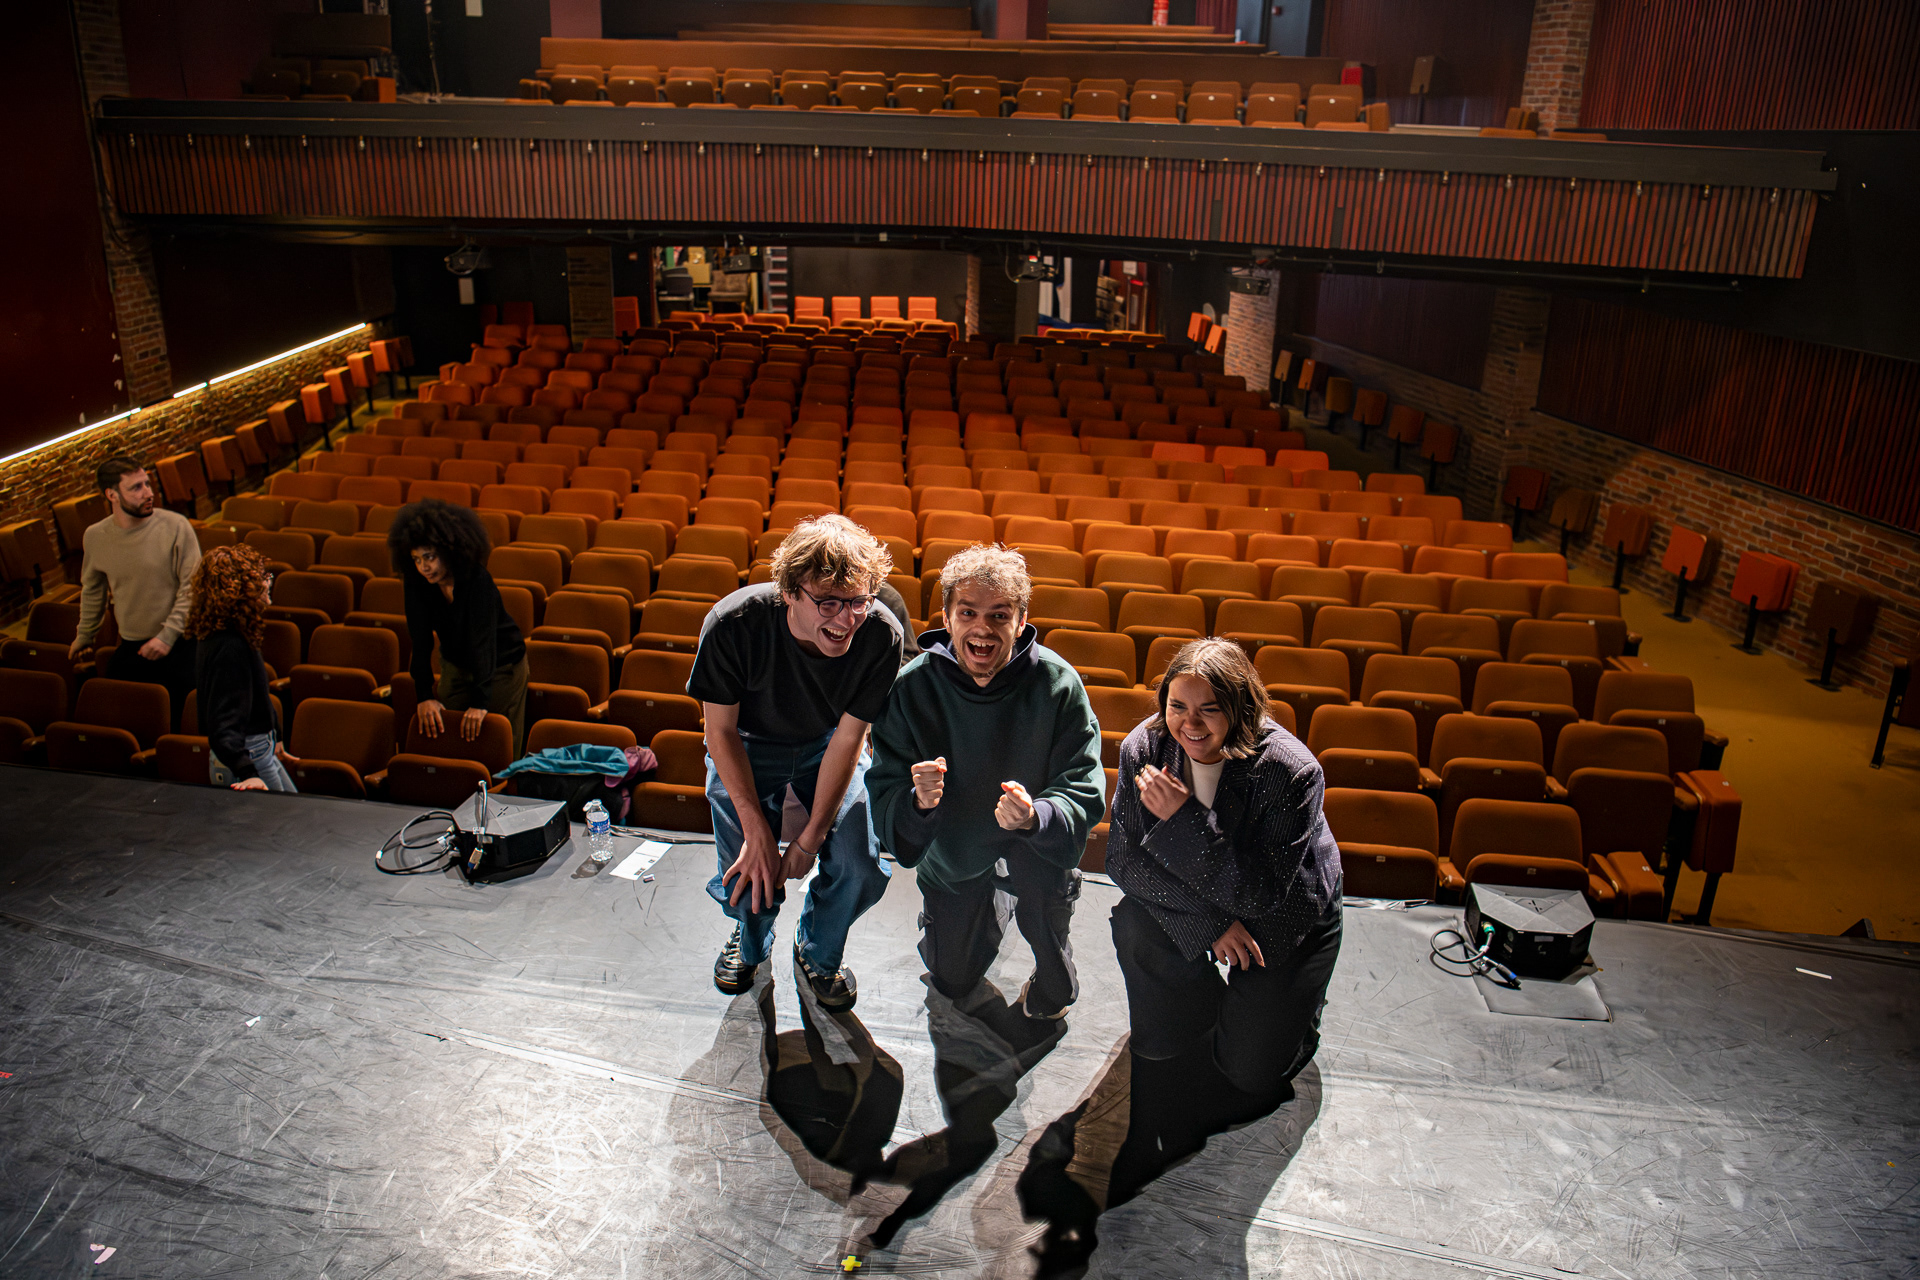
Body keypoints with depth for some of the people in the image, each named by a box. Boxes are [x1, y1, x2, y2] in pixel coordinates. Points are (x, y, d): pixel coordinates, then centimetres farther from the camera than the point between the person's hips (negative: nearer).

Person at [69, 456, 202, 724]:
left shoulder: (175, 526, -10)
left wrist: (167, 635, -16)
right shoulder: (94, 536, 2)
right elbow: (92, 589, 20)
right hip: (129, 649, 4)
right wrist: (84, 635, 30)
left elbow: (192, 587, -10)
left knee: (176, 724, -3)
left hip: (177, 648, -4)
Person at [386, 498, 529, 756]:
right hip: (455, 665, 5)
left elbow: (482, 641, -35)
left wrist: (480, 702, -41)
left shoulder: (478, 580, -31)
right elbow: (420, 642, -17)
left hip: (501, 665, -4)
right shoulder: (416, 583, -16)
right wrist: (425, 696, -26)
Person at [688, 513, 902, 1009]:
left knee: (861, 871, -11)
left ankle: (818, 952, 23)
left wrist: (809, 841, -16)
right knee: (749, 881, -10)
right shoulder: (733, 624, -33)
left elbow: (847, 739, -18)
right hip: (747, 746, -1)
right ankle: (750, 941, 29)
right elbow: (721, 730, -18)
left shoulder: (881, 636, -31)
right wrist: (756, 829, -21)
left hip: (828, 745, 1)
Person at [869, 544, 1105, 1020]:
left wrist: (1034, 816, -44)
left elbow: (1085, 793, -23)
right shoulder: (912, 686, -21)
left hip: (1033, 842, -1)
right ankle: (994, 905, 44)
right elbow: (884, 794, -18)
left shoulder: (1057, 683, -24)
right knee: (953, 984, 10)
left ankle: (1054, 979, 4)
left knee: (1039, 864, -31)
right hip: (950, 854, 1)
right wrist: (917, 801, -41)